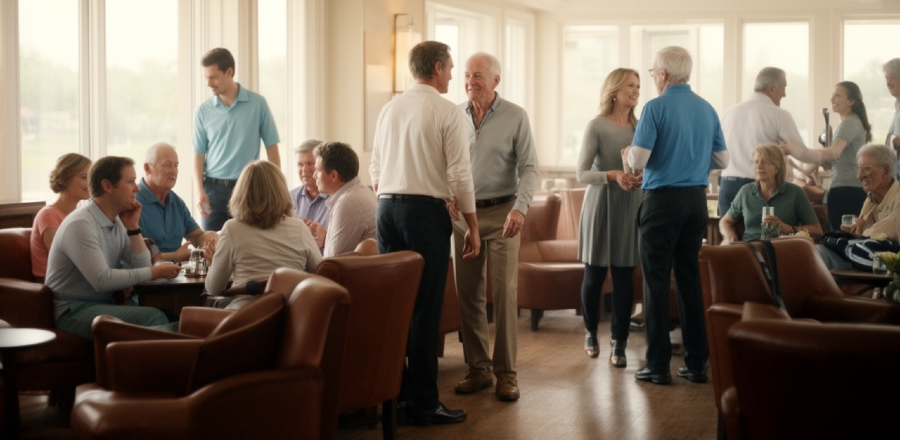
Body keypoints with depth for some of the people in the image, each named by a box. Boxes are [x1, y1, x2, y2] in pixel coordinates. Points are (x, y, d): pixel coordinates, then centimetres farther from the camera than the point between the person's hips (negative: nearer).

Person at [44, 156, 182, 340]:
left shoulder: (117, 222, 9)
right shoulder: (80, 224, -18)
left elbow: (141, 267, 6)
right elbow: (102, 280, -26)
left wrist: (133, 228, -4)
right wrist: (154, 272, -20)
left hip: (104, 304, 8)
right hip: (73, 311, -8)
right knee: (152, 317, -27)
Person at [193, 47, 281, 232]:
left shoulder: (257, 104, -1)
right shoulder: (203, 111, 3)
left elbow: (272, 148, 2)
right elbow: (199, 154, 4)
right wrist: (199, 190, -9)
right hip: (214, 188, 1)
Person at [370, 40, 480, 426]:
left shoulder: (389, 109, 12)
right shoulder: (447, 112, -6)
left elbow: (375, 169, 15)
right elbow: (459, 174, -9)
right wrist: (472, 227, -2)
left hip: (387, 209, 6)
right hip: (426, 210, -6)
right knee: (425, 308, -3)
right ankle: (423, 402, 1)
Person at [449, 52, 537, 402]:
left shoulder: (515, 117, -3)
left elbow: (529, 167, -6)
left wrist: (520, 207, -19)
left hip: (501, 213, -3)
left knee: (504, 293, -5)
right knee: (468, 293, 6)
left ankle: (506, 372, 2)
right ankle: (477, 368, 15)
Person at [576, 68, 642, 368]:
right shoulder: (597, 126, -5)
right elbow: (581, 174, -7)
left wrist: (643, 176, -11)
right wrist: (613, 175, -23)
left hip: (632, 207, 3)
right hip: (601, 206, -3)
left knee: (624, 278, 1)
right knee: (594, 276, 6)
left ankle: (619, 343, 10)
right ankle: (591, 332, 29)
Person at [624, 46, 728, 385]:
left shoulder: (656, 108, -11)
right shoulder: (707, 109, 8)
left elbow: (638, 161, -15)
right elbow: (722, 160, 12)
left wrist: (629, 153, 7)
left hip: (662, 198, -6)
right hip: (697, 200, 6)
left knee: (657, 281, 0)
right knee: (690, 277, 11)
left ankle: (659, 365, 0)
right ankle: (697, 362, 13)